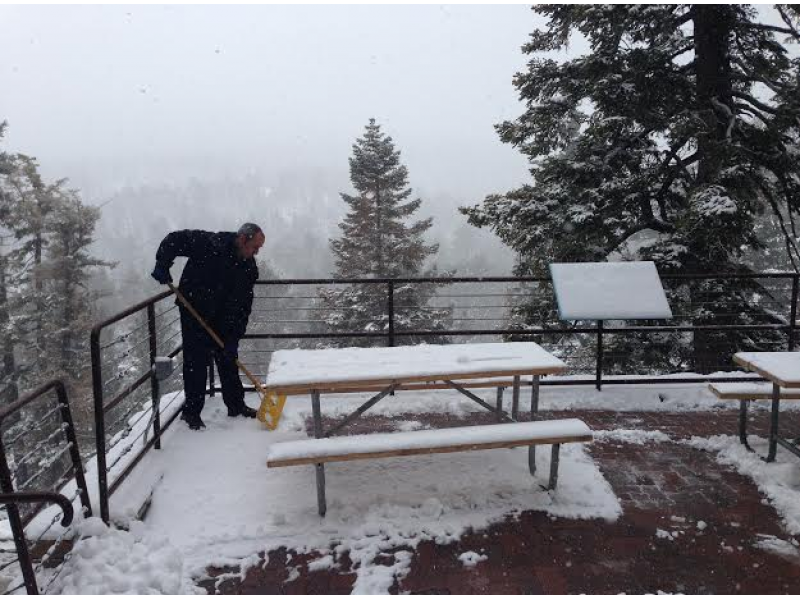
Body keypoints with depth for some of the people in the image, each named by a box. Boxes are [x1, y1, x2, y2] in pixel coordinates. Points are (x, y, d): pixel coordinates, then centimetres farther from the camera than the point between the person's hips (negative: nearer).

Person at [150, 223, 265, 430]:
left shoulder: (249, 268, -7)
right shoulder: (210, 244, -22)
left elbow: (243, 306, -7)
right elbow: (174, 239, -15)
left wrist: (234, 337, -11)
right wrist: (162, 266, -23)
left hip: (223, 319, 6)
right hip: (194, 312, -5)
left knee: (228, 359, 12)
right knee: (196, 362, -2)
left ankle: (236, 405, 26)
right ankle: (191, 412, 10)